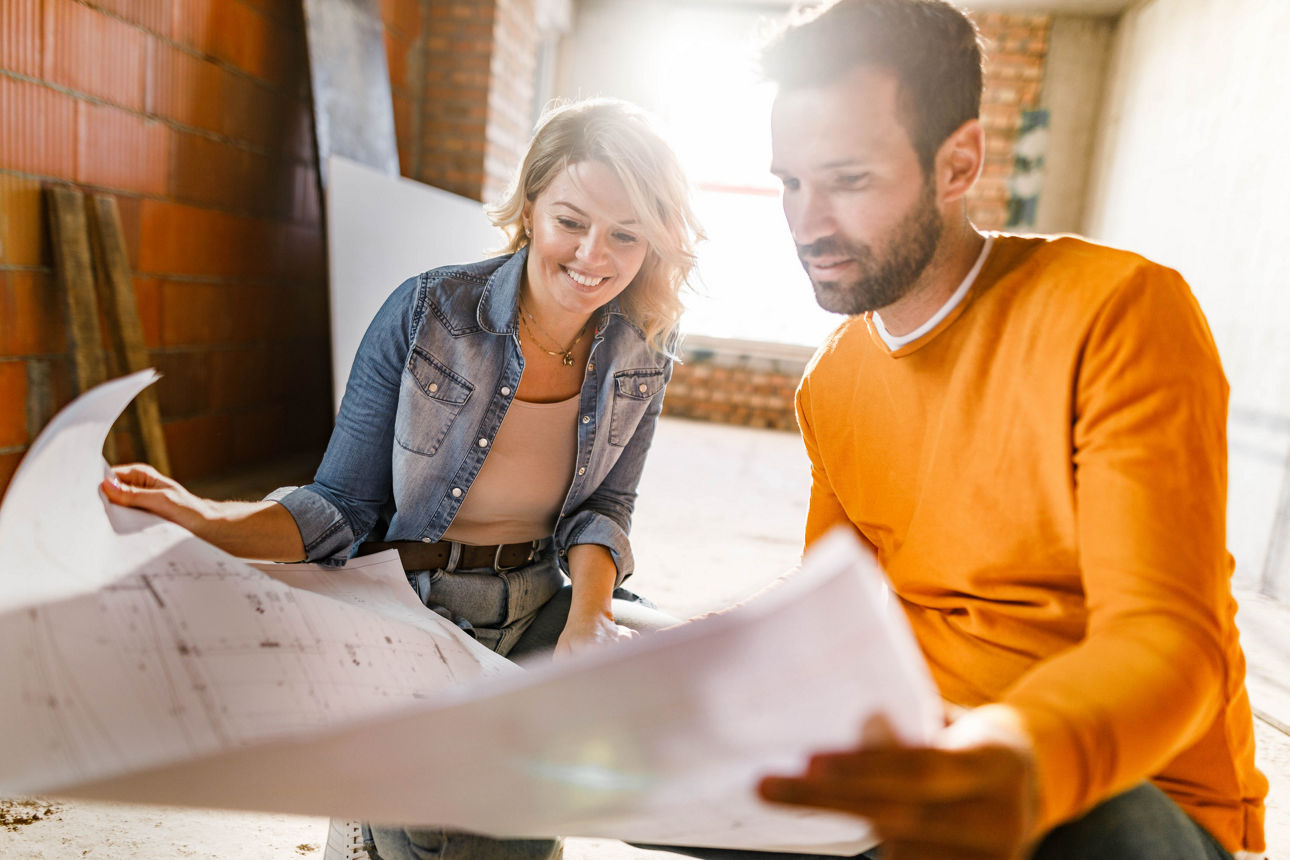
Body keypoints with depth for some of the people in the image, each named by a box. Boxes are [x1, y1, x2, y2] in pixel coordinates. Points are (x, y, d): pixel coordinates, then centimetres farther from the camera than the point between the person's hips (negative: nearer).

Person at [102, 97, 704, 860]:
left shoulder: (642, 350, -5)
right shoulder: (427, 313, -14)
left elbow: (604, 506, 3)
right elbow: (343, 508, -9)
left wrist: (587, 617, -17)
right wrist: (207, 521, -27)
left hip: (538, 604, 4)